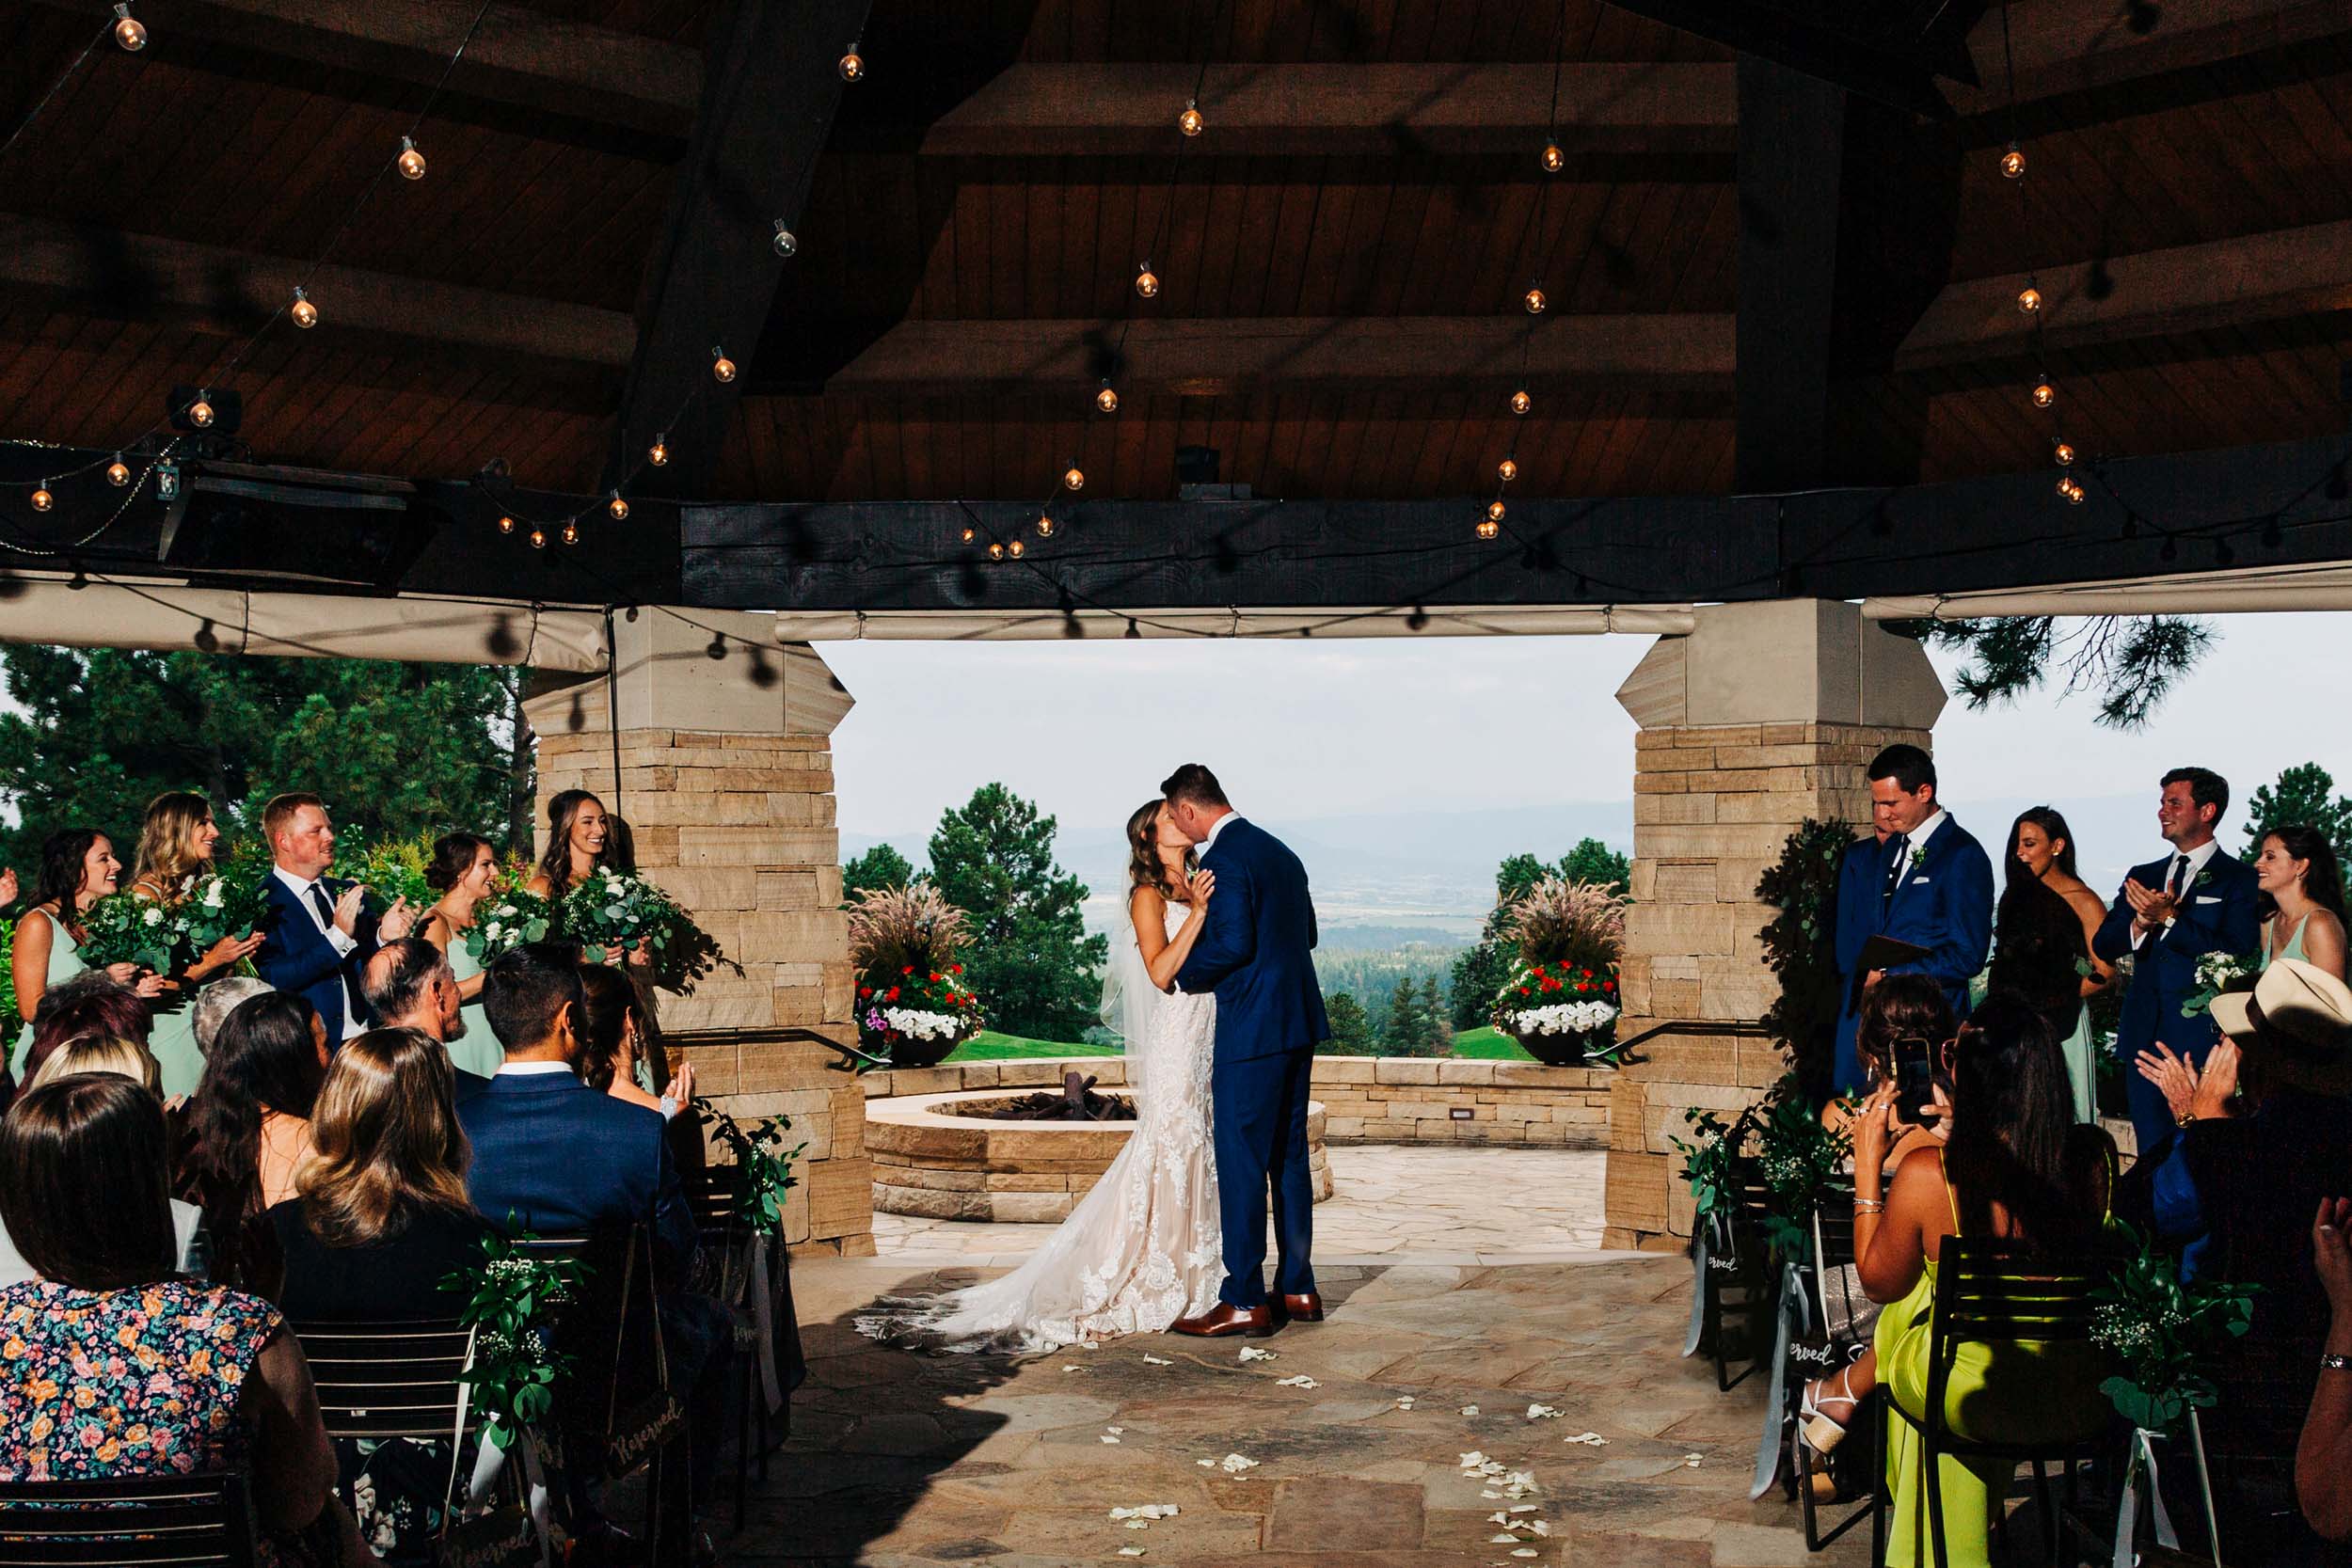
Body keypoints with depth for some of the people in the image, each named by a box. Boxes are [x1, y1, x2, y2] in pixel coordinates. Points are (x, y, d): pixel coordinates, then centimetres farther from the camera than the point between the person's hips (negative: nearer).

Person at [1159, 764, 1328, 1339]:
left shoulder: (1222, 859, -14)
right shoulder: (1279, 851, 15)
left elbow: (1233, 943, -21)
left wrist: (1188, 975, -5)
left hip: (1251, 1030, -9)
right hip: (1299, 1021, 9)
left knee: (1240, 1163, -4)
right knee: (1289, 1157, 14)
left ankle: (1245, 1302, -2)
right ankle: (1297, 1289, 19)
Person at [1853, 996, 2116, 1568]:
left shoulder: (1929, 1174, -23)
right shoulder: (2095, 1156, -14)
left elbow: (1880, 1284, -4)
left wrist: (1867, 1166, 2)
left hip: (1971, 1404, -3)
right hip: (2080, 1404, 3)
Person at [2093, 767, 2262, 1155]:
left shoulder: (2240, 879, -1)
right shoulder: (2143, 876, 17)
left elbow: (2238, 954, -14)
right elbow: (2103, 946, 9)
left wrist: (2169, 918, -18)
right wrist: (2141, 923, -12)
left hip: (2204, 1040, -5)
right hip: (2145, 1037, 5)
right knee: (2152, 1157, 8)